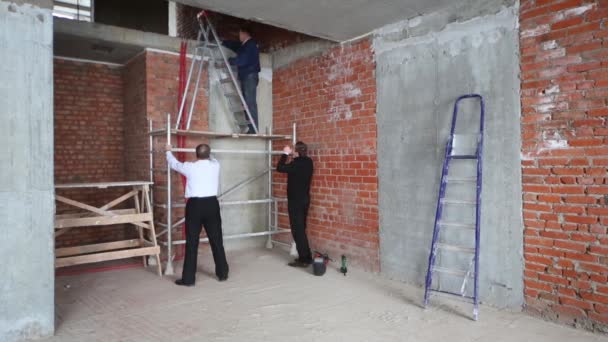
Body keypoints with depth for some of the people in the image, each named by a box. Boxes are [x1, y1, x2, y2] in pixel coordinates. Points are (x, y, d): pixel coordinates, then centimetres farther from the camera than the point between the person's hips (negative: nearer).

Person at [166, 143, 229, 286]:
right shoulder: (215, 166, 4)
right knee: (216, 240, 11)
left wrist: (168, 151, 38)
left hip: (194, 205, -2)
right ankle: (222, 273, 21)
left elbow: (174, 164, 18)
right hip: (212, 204, 3)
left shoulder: (190, 167, -2)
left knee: (192, 242, 3)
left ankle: (188, 278, 8)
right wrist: (207, 153, 51)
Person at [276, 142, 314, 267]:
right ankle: (306, 257, 21)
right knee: (301, 229, 16)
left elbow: (280, 168, -15)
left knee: (297, 230, -3)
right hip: (304, 200, 9)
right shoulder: (307, 162, 5)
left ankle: (304, 259, 0)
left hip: (296, 201, -9)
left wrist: (285, 154, -4)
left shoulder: (296, 164, -20)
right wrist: (291, 155, 13)